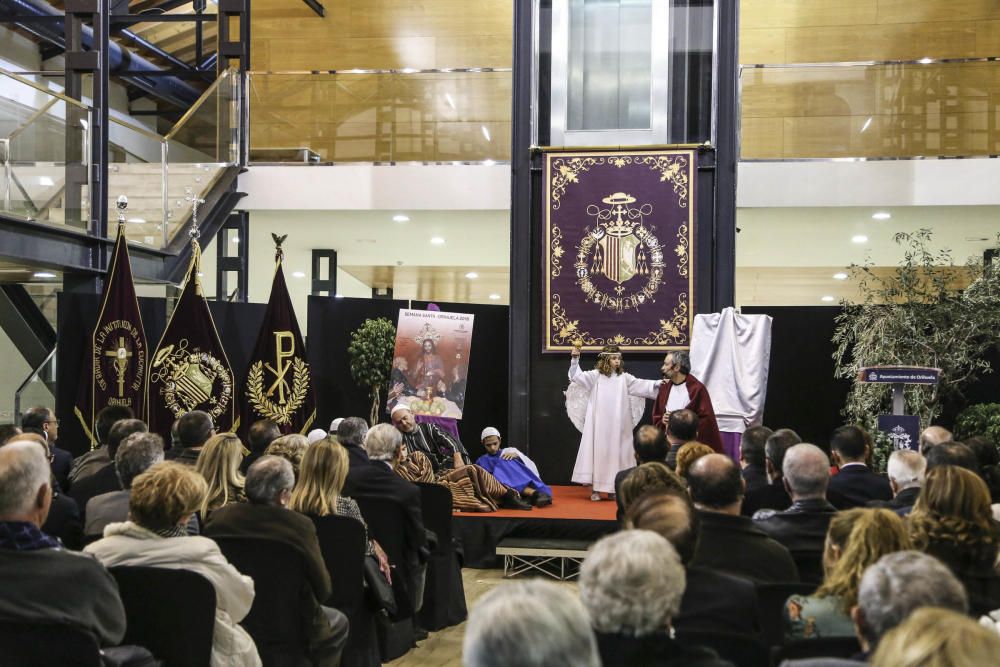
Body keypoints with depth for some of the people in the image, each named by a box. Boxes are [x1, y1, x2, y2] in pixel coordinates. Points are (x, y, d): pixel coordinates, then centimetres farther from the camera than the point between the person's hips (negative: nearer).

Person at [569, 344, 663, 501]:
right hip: (599, 424, -3)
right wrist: (575, 359, -21)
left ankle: (612, 489, 14)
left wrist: (657, 384, -9)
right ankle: (595, 489, 5)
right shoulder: (596, 375, 0)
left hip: (617, 426, 3)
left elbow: (641, 385, 4)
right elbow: (577, 376, -8)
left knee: (615, 452, 5)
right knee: (599, 451, -1)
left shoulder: (624, 377, 7)